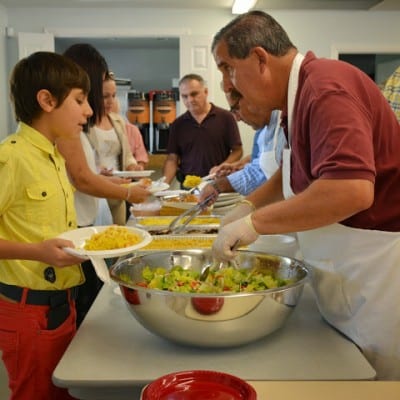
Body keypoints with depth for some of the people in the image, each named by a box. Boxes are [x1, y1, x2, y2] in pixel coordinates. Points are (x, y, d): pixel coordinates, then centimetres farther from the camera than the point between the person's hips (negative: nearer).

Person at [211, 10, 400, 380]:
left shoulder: (325, 89, -22)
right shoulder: (302, 90, 10)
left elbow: (352, 190, -35)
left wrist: (256, 222, -25)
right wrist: (250, 204, 10)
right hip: (347, 274, 9)